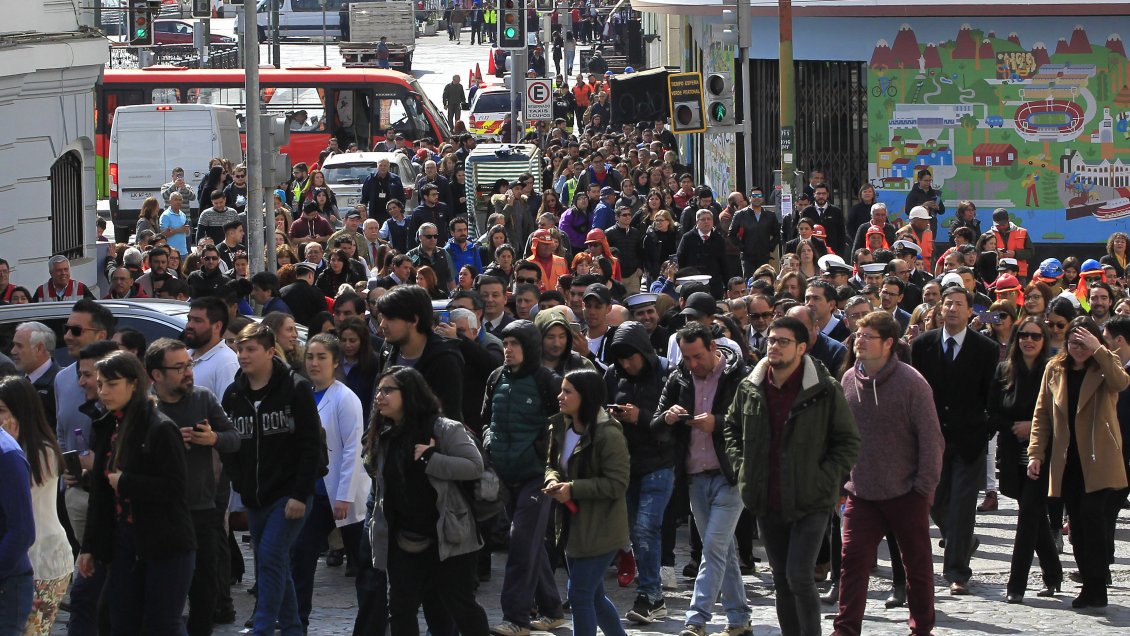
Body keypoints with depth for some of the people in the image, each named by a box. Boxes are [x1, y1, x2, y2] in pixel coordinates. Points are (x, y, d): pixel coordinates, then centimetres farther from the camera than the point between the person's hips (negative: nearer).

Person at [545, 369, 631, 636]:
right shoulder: (560, 427, 5)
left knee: (580, 595, -8)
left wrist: (573, 489, -22)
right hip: (573, 525, 8)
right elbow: (552, 464, 18)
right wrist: (553, 481, -6)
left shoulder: (608, 434, -19)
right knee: (594, 596, 17)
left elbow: (617, 484, -19)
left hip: (599, 531, -8)